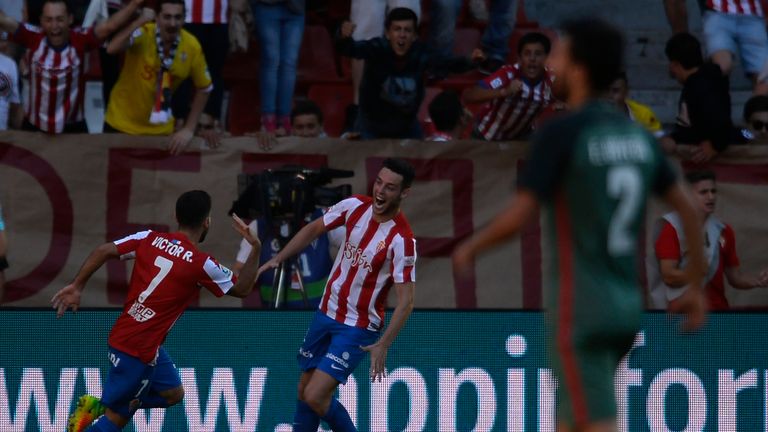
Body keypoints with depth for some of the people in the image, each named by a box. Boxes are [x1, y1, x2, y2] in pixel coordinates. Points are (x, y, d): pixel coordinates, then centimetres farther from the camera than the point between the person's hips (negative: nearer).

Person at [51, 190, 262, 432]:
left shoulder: (149, 239, 2)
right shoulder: (201, 264, -13)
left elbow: (103, 251, -4)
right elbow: (242, 289, 1)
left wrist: (76, 287, 1)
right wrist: (256, 248, 4)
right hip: (140, 348, -8)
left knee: (172, 393, 22)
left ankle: (98, 406, 16)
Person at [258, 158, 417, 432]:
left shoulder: (402, 240, -23)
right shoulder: (355, 206, -6)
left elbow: (405, 301, -24)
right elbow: (314, 229, 12)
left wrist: (383, 345, -32)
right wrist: (277, 259, 5)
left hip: (357, 328, -6)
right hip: (326, 314, 6)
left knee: (315, 397, -14)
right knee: (304, 392, 13)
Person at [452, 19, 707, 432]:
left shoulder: (559, 133, -15)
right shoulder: (636, 135, 8)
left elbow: (517, 217, -18)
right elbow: (687, 208, 10)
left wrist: (469, 249, 2)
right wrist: (696, 289, 18)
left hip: (578, 315, -8)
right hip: (623, 310, 8)